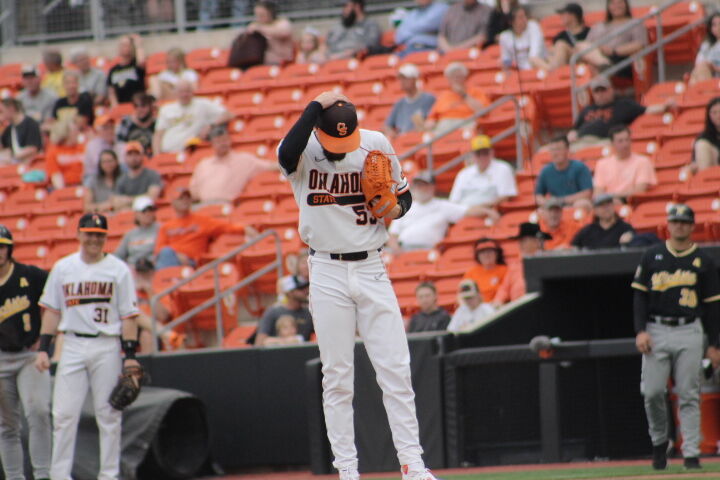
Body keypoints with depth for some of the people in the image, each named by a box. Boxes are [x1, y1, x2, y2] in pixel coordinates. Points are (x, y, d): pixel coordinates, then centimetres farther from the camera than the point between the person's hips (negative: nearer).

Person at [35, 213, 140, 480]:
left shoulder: (118, 270, 3)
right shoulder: (62, 268, 9)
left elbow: (128, 315, 0)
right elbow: (51, 311, 11)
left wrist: (130, 355, -7)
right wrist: (43, 348, 3)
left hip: (107, 346, -1)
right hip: (72, 345, 1)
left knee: (108, 414, 2)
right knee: (64, 413, -3)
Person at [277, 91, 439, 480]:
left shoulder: (376, 145, 0)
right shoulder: (304, 154, -8)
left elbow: (403, 193, 13)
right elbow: (287, 153, -34)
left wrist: (396, 208, -10)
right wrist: (316, 105, -26)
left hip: (371, 268, 2)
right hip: (327, 273, -2)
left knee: (396, 368, -2)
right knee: (336, 376, 1)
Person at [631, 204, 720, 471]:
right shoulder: (652, 256, 8)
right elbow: (639, 295, 6)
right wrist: (640, 330, -7)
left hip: (689, 332, -1)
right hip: (656, 331, 1)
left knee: (689, 396, -3)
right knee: (652, 391, -5)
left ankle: (691, 453, 0)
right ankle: (659, 442, 17)